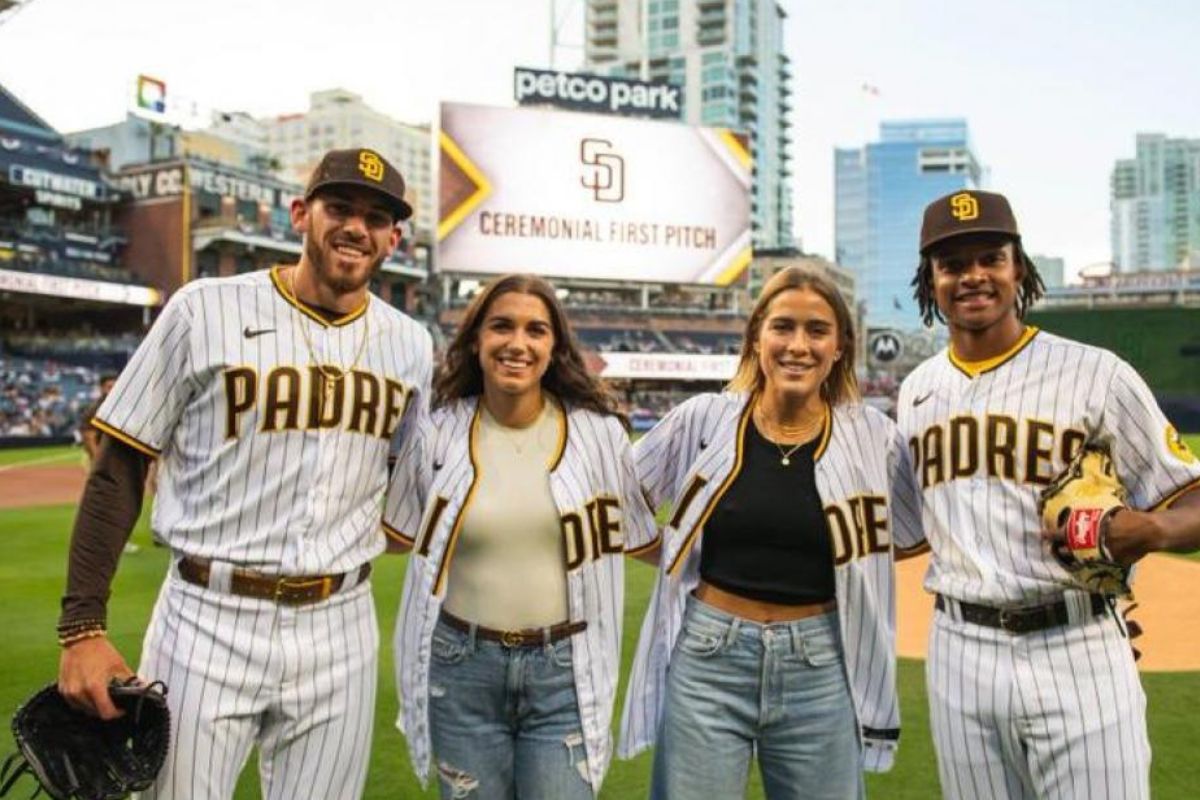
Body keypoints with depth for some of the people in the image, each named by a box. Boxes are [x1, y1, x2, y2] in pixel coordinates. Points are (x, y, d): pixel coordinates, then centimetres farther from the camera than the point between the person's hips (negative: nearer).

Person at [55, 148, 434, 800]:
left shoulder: (411, 344, 5)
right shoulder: (206, 310, -5)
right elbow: (118, 472, -3)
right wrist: (81, 628, -7)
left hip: (341, 630, 3)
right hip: (208, 623, -3)